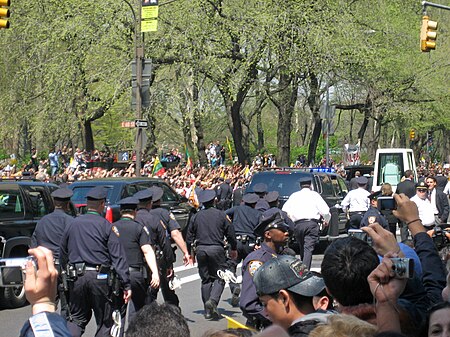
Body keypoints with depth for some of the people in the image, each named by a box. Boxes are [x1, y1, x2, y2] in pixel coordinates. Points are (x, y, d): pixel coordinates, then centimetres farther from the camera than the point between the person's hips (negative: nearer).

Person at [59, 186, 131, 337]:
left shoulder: (73, 224, 8)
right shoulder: (107, 227, -5)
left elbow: (63, 254, 15)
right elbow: (118, 257, -9)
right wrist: (126, 285, -9)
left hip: (76, 277, 4)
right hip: (99, 278, -4)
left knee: (77, 319, 15)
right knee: (105, 322, 8)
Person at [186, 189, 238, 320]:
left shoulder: (196, 217, 6)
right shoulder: (221, 215, 0)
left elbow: (189, 237, 9)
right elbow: (231, 234, 2)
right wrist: (233, 249, 16)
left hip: (200, 249, 3)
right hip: (216, 248, -3)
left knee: (206, 279, 10)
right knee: (220, 277, 3)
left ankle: (208, 311, 9)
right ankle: (213, 300, -22)